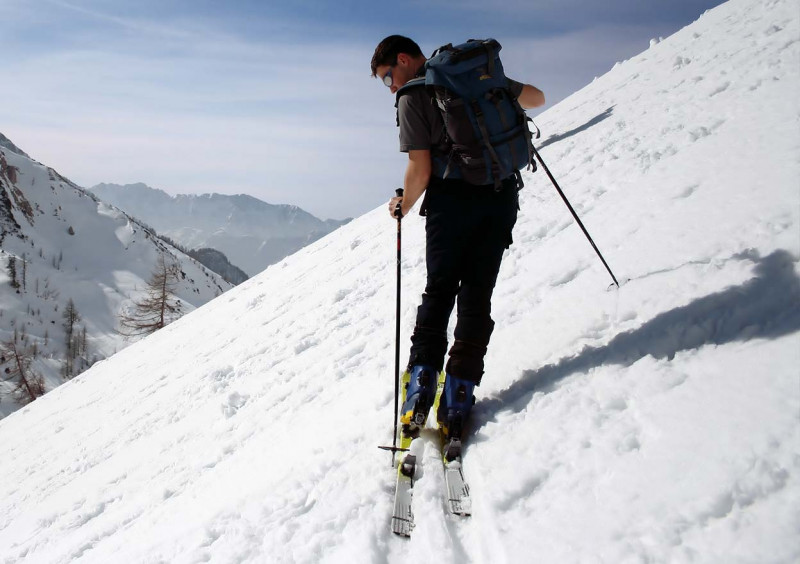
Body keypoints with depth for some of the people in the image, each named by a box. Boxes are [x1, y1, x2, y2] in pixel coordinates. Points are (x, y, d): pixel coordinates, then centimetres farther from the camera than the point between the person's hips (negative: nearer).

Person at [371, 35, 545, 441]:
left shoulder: (412, 97, -2)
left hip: (453, 198, -4)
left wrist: (403, 205, 9)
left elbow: (420, 171, -9)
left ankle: (423, 376, 2)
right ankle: (460, 390, 3)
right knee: (477, 294, 8)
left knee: (439, 290, 10)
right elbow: (536, 98, 24)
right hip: (502, 196, 4)